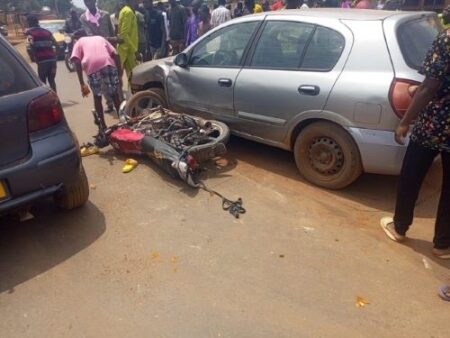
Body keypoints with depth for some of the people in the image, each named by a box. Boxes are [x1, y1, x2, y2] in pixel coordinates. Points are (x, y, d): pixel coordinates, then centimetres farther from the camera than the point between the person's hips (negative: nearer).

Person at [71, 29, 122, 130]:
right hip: (108, 64, 2)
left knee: (97, 96, 19)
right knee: (115, 95, 17)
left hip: (92, 67, -1)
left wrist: (82, 84, 2)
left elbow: (77, 61, 6)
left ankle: (103, 125, 20)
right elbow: (115, 54, 20)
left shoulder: (79, 43, 26)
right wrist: (119, 74, 20)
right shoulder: (100, 38, 35)